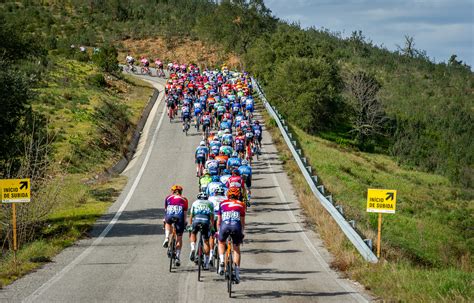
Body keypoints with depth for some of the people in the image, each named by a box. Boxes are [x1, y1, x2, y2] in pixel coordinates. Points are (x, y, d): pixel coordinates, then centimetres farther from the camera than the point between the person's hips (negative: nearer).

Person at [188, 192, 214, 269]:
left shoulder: (195, 202, 28)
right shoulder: (210, 203, 29)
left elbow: (191, 215, 28)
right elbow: (212, 216, 24)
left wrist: (190, 225, 37)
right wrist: (212, 227, 30)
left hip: (196, 220, 0)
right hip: (206, 221, 0)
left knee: (193, 234, 28)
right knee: (206, 241, 10)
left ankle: (193, 248, 1)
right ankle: (206, 263, 9)